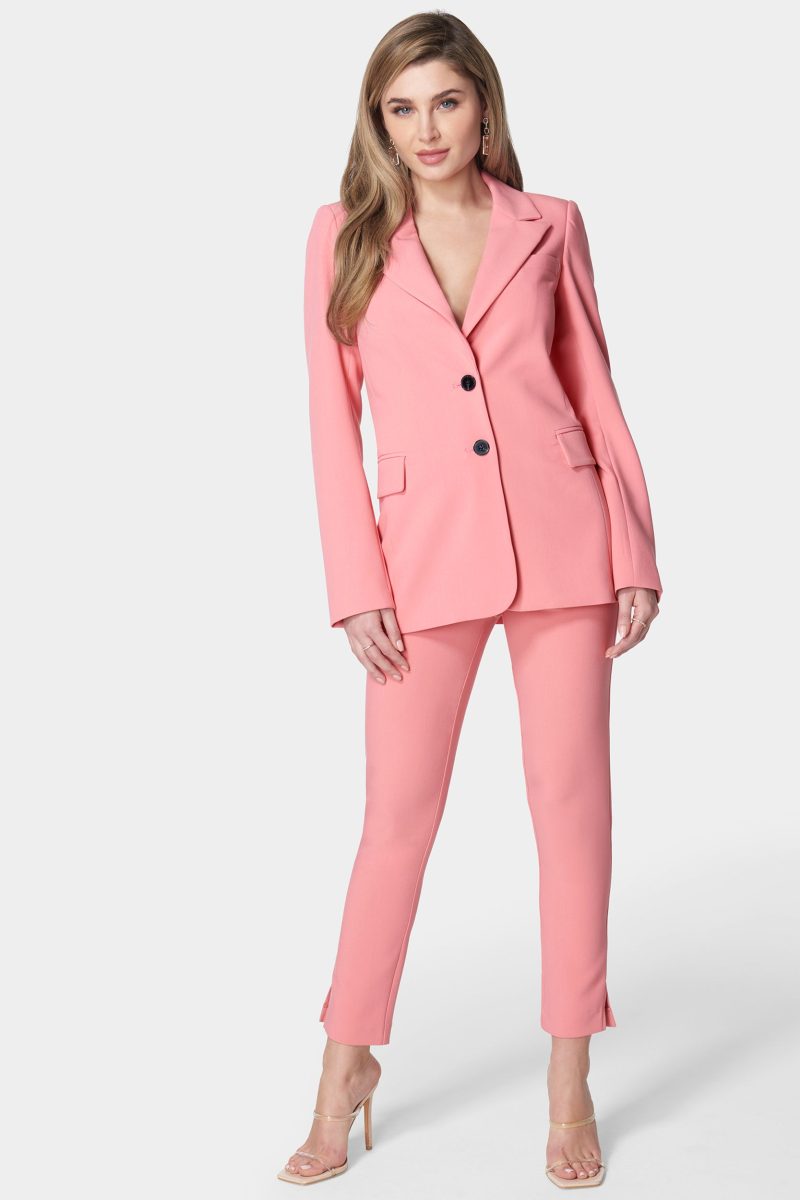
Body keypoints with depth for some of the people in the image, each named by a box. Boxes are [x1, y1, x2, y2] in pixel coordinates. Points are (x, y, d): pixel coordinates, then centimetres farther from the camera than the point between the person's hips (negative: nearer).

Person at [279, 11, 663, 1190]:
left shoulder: (550, 226, 6)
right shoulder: (344, 234, 5)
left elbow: (595, 393, 8)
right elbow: (334, 417, 3)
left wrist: (634, 553, 1)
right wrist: (354, 583, -4)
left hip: (560, 538, 1)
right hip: (428, 550, -1)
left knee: (573, 807, 4)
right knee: (399, 815, 4)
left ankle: (570, 1087, 19)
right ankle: (347, 1068, 22)